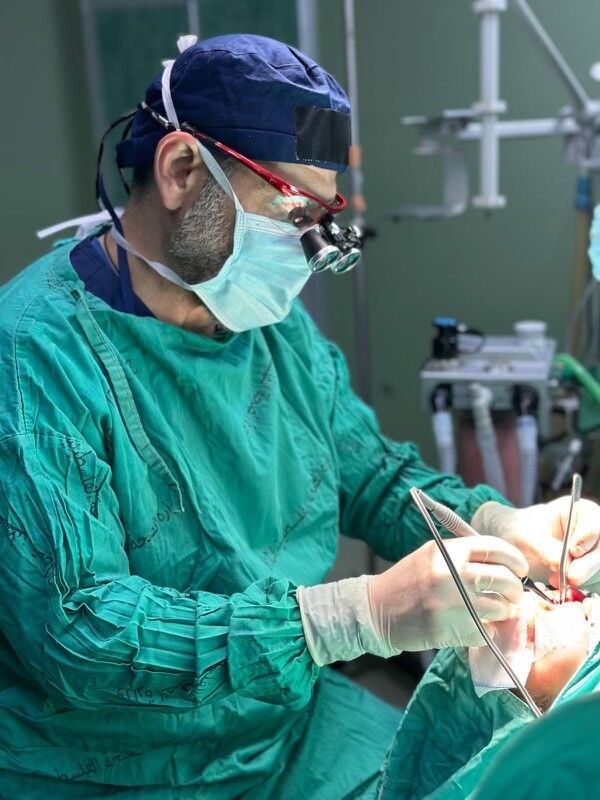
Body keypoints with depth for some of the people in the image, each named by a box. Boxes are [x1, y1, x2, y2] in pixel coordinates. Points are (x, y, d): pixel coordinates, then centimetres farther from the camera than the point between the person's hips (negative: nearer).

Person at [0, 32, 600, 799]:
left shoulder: (279, 323, 2)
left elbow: (374, 472, 11)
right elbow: (74, 630, -28)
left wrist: (497, 523, -9)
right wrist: (366, 613, -33)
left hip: (299, 725, 6)